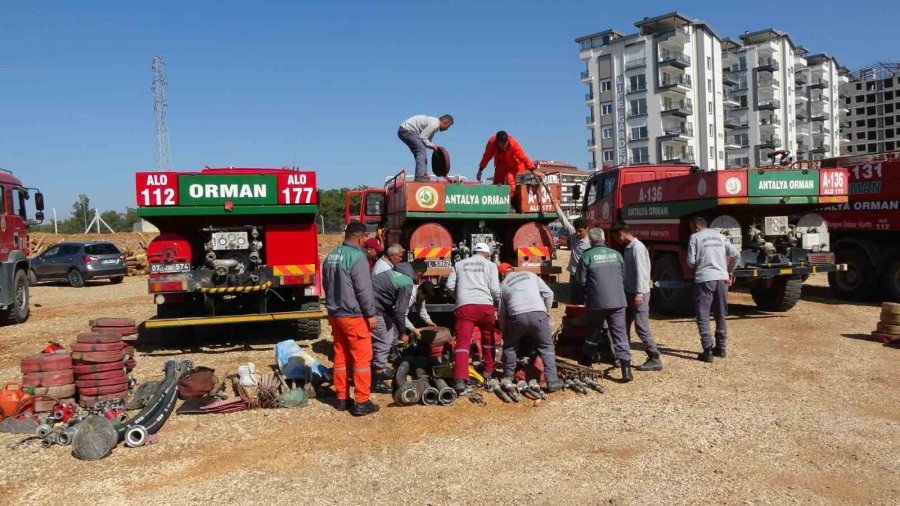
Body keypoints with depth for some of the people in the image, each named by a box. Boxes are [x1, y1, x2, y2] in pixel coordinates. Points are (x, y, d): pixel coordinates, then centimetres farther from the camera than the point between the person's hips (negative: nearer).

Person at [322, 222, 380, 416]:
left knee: (340, 357, 14)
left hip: (335, 315, 8)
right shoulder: (357, 256, -16)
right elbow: (364, 289, -18)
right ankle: (362, 402, 1)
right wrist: (371, 314, -11)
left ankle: (342, 398, 20)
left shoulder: (330, 257, 11)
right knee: (362, 359, -1)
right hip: (354, 316, -8)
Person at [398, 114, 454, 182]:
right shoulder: (434, 124, -17)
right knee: (421, 150, -17)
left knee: (421, 150, 11)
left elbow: (427, 140, 19)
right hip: (406, 130, -11)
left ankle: (424, 175, 11)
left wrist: (433, 146, 6)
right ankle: (419, 176, -21)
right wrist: (432, 145, -10)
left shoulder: (433, 122, 15)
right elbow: (422, 137, -19)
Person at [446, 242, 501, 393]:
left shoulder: (459, 264, 19)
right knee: (488, 339, 24)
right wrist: (500, 304, 18)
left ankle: (460, 379, -21)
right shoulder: (490, 265, 12)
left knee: (462, 342, -6)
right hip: (485, 305, 0)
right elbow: (495, 289, 2)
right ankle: (488, 371, 34)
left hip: (464, 306, 0)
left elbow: (449, 285, 9)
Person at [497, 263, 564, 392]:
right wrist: (546, 311, 29)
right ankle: (552, 382, 8)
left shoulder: (503, 285, 22)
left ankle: (508, 378, 29)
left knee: (509, 346, 24)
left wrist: (504, 332, 34)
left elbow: (501, 313, 22)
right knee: (547, 348, 14)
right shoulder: (530, 275, 23)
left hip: (517, 316, 0)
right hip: (538, 314, 0)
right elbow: (548, 293, 15)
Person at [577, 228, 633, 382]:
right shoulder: (616, 254, 7)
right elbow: (623, 277, 15)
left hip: (597, 302, -1)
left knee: (593, 332, 15)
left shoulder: (587, 256, -4)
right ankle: (626, 366, -10)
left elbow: (581, 280, -1)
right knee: (620, 333, 0)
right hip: (617, 301, 2)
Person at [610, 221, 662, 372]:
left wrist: (639, 293, -23)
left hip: (638, 294, -10)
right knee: (624, 325, 14)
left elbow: (640, 272, -21)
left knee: (641, 327, -8)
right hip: (629, 293, 10)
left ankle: (655, 359, -2)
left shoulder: (637, 247, -15)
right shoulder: (628, 248, 13)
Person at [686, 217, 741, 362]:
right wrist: (730, 271, 23)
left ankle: (708, 351, -4)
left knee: (703, 317, 1)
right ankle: (721, 348, 24)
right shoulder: (720, 236, 14)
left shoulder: (695, 237, -1)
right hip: (722, 278, 5)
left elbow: (691, 261, -7)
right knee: (721, 315, 17)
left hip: (704, 279, -5)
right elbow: (736, 254, 10)